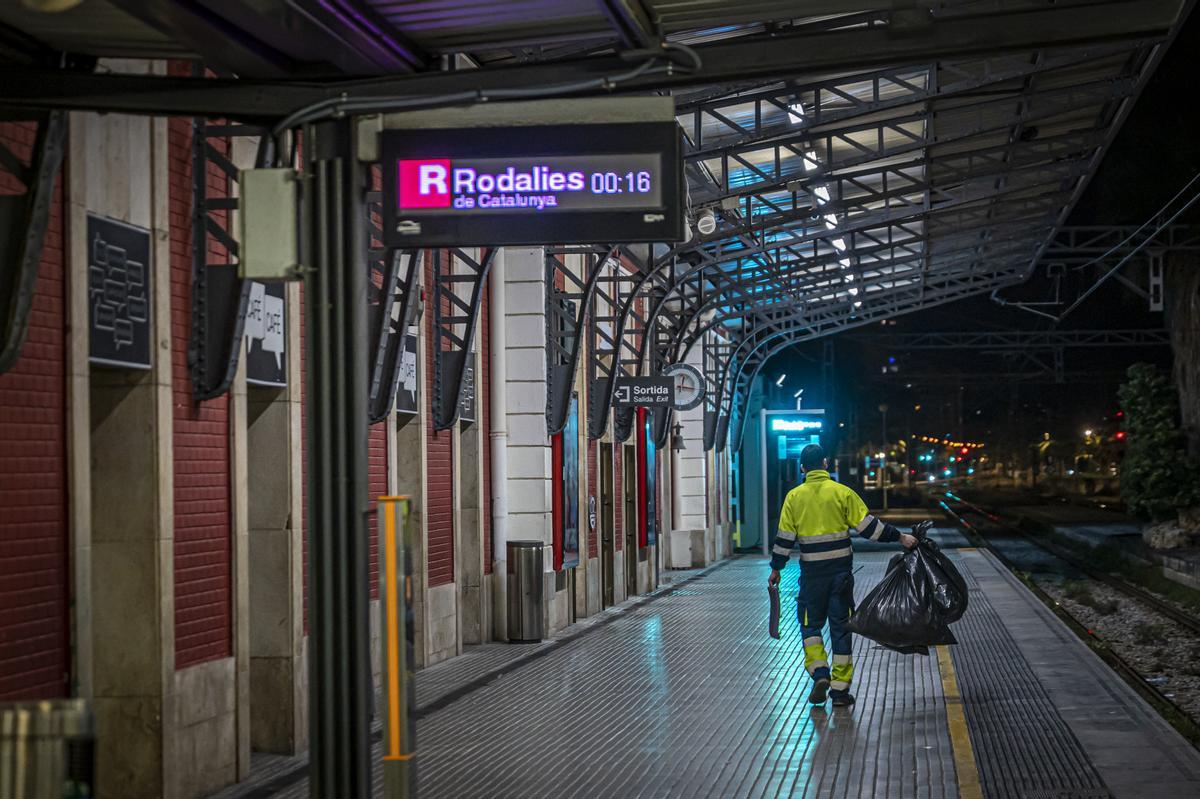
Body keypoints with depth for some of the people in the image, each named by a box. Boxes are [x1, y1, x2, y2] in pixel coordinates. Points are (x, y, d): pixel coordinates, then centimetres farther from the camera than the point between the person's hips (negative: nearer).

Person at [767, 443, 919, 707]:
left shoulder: (794, 497, 0)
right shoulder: (842, 493, -3)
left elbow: (785, 538, 0)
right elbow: (868, 525, -6)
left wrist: (776, 569, 9)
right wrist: (900, 537, 3)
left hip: (812, 573, 0)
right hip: (841, 571, 0)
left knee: (810, 624, 15)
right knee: (841, 627, 7)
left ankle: (819, 672, -4)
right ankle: (840, 689, 8)